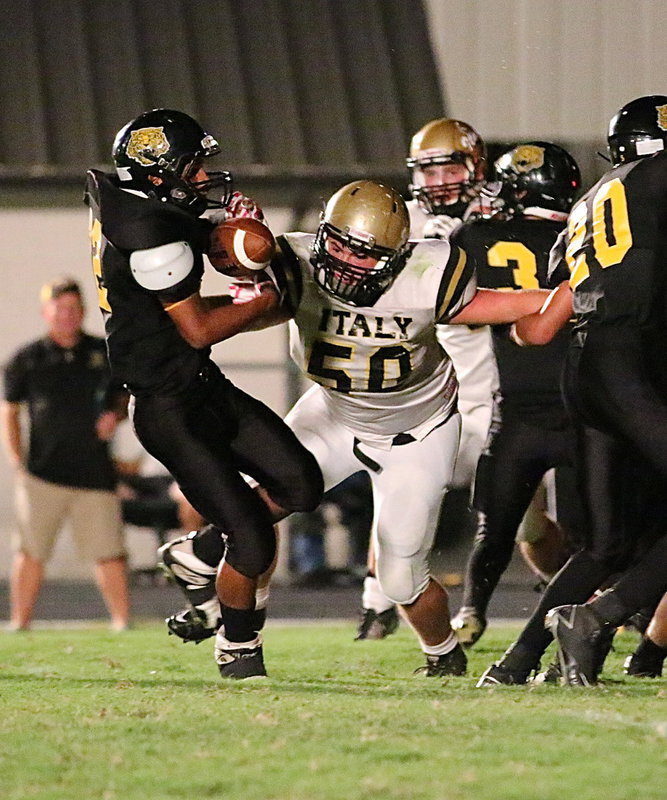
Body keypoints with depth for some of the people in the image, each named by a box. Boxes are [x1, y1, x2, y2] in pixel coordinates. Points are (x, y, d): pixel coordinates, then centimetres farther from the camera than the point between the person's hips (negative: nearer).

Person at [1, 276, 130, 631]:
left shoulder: (105, 353, 9)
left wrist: (115, 415, -3)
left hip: (95, 473, 1)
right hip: (43, 475, -1)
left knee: (110, 554, -1)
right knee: (31, 552, -2)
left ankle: (123, 624, 7)